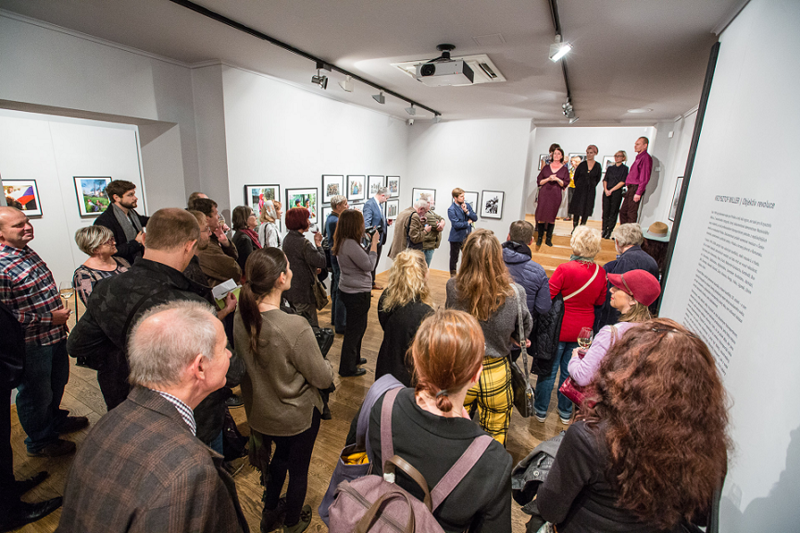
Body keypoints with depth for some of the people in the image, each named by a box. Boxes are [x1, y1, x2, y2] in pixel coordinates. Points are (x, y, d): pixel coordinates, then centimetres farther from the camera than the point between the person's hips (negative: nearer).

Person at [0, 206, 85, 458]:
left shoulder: (27, 252, 4)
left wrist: (60, 317, 15)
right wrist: (48, 319, -21)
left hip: (55, 333, 8)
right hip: (32, 344, -8)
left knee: (57, 383, 26)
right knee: (36, 393, 12)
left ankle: (55, 420, 49)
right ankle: (39, 442, 32)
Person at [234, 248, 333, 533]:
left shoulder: (241, 317, -16)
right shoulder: (295, 327, -36)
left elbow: (242, 361, 2)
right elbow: (322, 378, -24)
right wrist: (326, 364, -3)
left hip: (258, 412, 6)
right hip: (297, 416, -5)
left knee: (281, 455, 34)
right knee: (298, 468, 24)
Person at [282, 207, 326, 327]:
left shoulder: (287, 239, 7)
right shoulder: (303, 243, -22)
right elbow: (322, 262, -22)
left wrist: (313, 268, 8)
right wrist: (318, 244, -12)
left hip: (291, 290, 10)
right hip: (303, 291, -9)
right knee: (311, 326, 0)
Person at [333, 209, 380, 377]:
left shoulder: (343, 242, 6)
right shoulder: (351, 244, -26)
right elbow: (369, 265, -21)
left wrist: (371, 243, 8)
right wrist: (374, 243, -16)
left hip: (348, 290, 11)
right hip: (357, 294, -10)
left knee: (359, 326, 25)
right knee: (354, 329, 4)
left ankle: (354, 358, 43)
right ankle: (347, 368, 19)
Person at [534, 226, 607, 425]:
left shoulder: (565, 269, -21)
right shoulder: (600, 272, -5)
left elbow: (548, 296, -18)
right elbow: (600, 302, 7)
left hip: (560, 328, -4)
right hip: (583, 331, 4)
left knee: (549, 369, 10)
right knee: (570, 371, 18)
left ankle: (540, 410, 25)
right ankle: (566, 412, 33)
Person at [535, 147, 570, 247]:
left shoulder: (564, 169, 7)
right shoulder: (546, 167, 9)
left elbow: (565, 183, 3)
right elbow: (539, 181, 6)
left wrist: (557, 179, -14)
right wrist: (548, 179, -10)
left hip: (556, 195, 0)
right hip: (544, 193, 0)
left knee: (552, 217, 2)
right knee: (541, 216, -4)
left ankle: (549, 238, 11)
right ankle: (539, 238, 6)